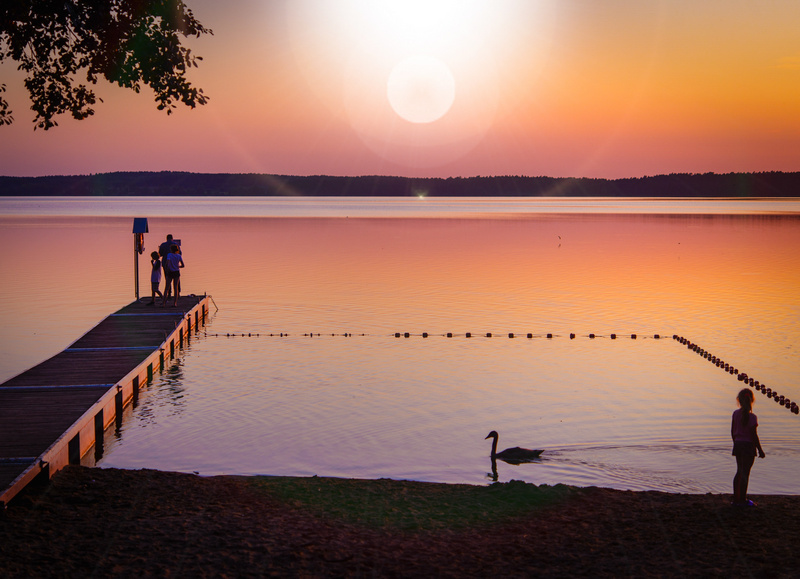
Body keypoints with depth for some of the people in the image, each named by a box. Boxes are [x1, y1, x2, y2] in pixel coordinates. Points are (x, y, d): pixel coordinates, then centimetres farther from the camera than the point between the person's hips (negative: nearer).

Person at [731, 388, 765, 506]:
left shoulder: (735, 414, 2)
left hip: (738, 444, 6)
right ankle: (742, 500, 5)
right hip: (748, 446, -6)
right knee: (745, 473, 0)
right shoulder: (752, 417, -15)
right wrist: (760, 450, -6)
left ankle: (736, 498, 18)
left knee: (739, 472, 15)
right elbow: (754, 435, -14)